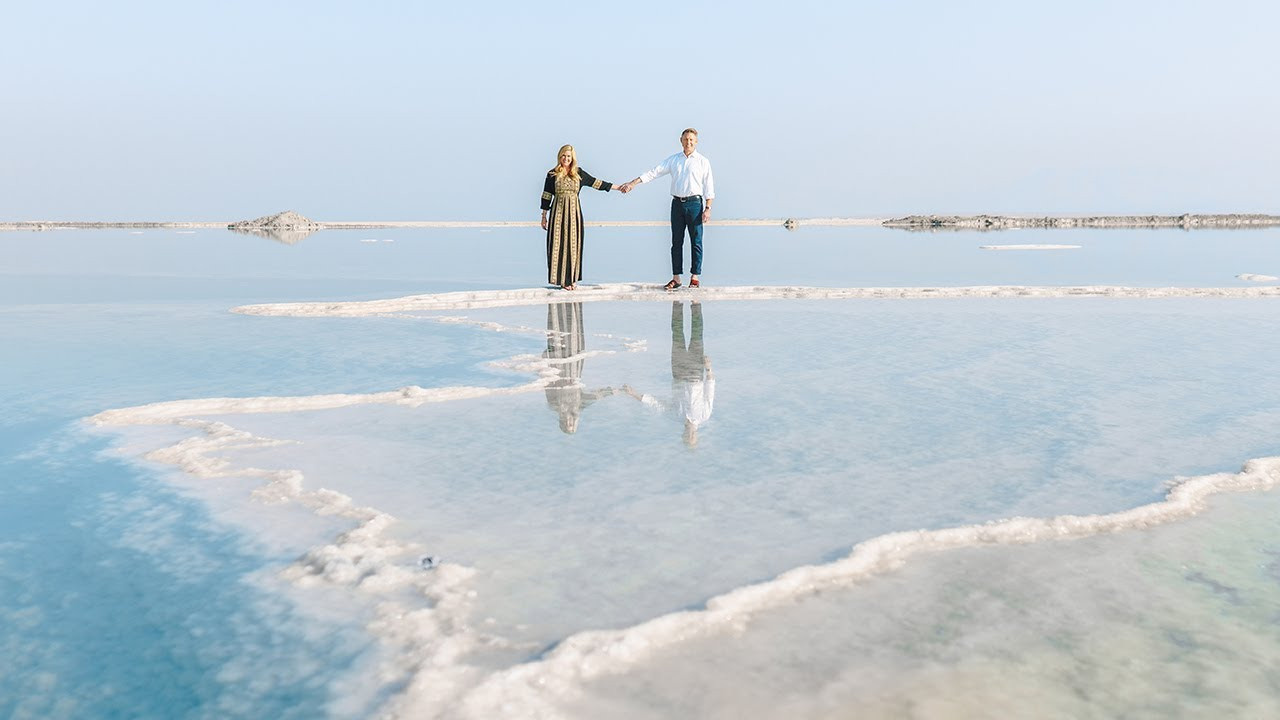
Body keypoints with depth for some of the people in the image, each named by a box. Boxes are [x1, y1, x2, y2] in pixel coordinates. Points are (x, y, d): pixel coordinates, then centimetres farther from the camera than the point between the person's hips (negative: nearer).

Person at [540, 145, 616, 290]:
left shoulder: (579, 173, 8)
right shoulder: (552, 174, 3)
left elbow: (595, 183, 15)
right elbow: (546, 196, 5)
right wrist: (544, 217, 4)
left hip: (573, 212, 2)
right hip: (558, 212, -2)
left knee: (573, 244, 2)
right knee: (558, 244, -4)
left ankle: (571, 279, 8)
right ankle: (562, 279, 1)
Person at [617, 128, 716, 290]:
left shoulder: (703, 161, 3)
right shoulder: (673, 160, 11)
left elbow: (709, 187, 1)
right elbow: (654, 173, 7)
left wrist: (708, 209, -7)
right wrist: (633, 183, 0)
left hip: (694, 203, -3)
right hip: (677, 203, 3)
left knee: (696, 241, -1)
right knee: (676, 242, 4)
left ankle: (694, 277, 6)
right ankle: (676, 278, 8)